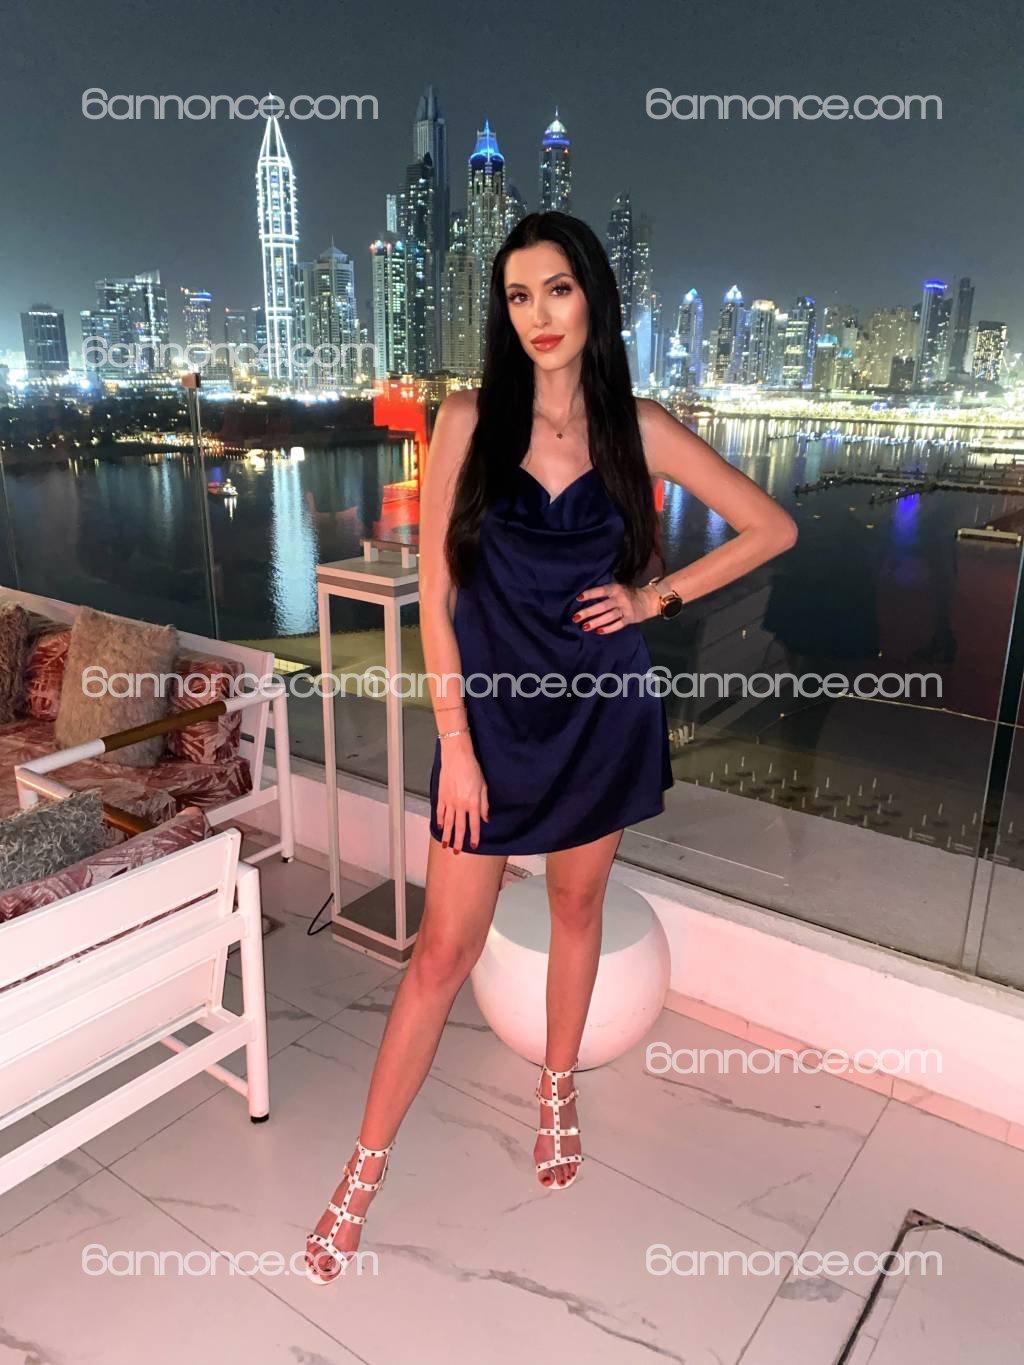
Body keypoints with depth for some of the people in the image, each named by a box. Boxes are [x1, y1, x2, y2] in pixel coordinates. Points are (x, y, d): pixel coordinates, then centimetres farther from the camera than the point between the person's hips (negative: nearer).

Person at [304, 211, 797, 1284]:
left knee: (576, 907, 19)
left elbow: (771, 527, 6)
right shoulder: (468, 419, -6)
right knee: (444, 950, 4)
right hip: (492, 713, -2)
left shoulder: (640, 428, -1)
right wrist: (454, 741, -10)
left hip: (602, 711, 2)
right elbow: (435, 595, -7)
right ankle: (363, 1175, 22)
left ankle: (557, 1093, 44)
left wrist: (655, 596, -3)